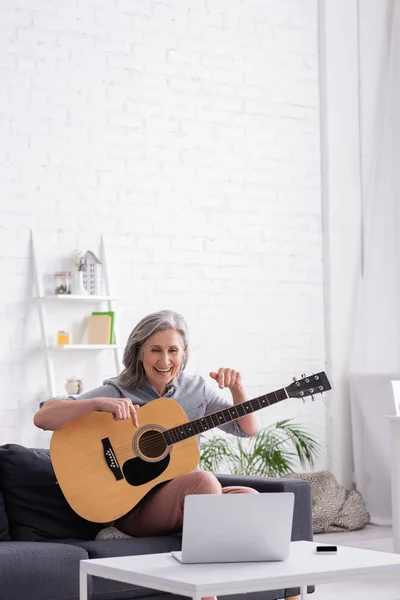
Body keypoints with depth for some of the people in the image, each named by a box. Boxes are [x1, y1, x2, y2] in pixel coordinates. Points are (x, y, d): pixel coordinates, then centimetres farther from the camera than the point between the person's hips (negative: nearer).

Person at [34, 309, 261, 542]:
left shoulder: (196, 388, 9)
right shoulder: (117, 392, -5)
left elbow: (249, 429, 10)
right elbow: (42, 418, -15)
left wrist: (237, 388, -9)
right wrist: (98, 403, -31)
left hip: (189, 493, 5)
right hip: (132, 508, -4)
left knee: (249, 498, -25)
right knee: (203, 480, -33)